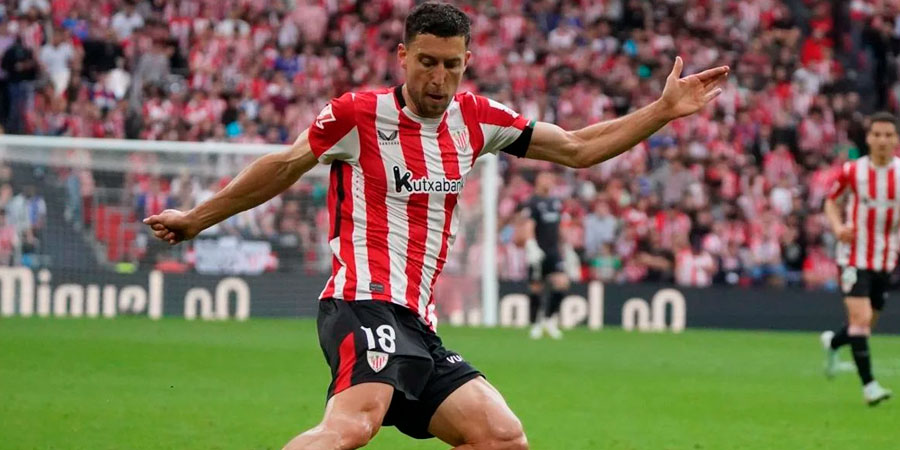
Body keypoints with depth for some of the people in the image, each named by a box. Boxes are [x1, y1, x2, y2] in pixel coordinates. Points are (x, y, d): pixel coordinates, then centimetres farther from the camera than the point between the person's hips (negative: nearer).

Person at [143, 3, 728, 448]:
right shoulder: (359, 114, -2)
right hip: (367, 302, -7)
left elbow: (578, 148, 21)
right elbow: (285, 167, 11)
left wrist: (663, 111, 14)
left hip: (417, 326, 7)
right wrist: (197, 218, 18)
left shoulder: (474, 118, 14)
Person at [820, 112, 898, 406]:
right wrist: (838, 227, -11)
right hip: (855, 257, -3)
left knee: (866, 325, 14)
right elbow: (831, 200, 8)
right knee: (861, 318, -17)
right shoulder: (852, 171, -8)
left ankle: (832, 342, 46)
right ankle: (868, 384, -9)